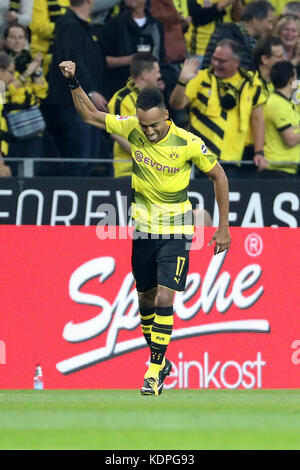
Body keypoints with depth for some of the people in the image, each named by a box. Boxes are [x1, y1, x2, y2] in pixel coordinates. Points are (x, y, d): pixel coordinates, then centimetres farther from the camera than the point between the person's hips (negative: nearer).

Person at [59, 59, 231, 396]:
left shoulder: (188, 143, -16)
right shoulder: (132, 128, -7)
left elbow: (219, 177, -2)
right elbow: (89, 115, 5)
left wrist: (223, 227, -1)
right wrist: (73, 83, -10)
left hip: (175, 231, -4)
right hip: (143, 229, 4)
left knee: (163, 298, -15)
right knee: (146, 299, 11)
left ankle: (156, 369, -9)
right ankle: (159, 359, 30)